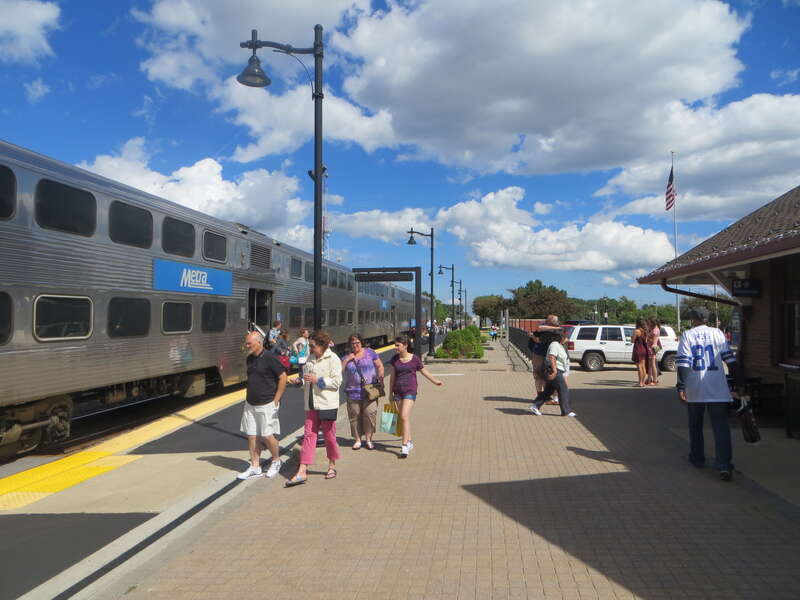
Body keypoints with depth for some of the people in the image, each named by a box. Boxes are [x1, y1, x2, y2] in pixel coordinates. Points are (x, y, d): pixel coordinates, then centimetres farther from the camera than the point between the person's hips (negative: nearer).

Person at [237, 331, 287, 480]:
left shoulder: (270, 358, -14)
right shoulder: (249, 359, 8)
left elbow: (283, 377, -13)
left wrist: (276, 400, -12)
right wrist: (249, 396, 13)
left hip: (266, 405, -7)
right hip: (250, 404, 7)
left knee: (267, 435, -4)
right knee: (252, 436, 7)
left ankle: (276, 461, 19)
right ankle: (255, 467, 17)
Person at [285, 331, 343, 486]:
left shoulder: (333, 359, -9)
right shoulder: (311, 359, 12)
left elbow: (337, 381, -15)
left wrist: (318, 380, -19)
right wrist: (300, 381, 1)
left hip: (327, 404, -6)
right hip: (312, 404, 6)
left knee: (329, 435, 7)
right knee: (309, 435, 2)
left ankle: (332, 466, 27)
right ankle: (302, 472, 0)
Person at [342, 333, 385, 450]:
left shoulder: (369, 352, 5)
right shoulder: (347, 357, 10)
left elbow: (380, 366, 6)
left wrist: (380, 379, -4)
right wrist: (347, 359, -8)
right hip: (353, 391, 2)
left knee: (370, 413, -8)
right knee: (355, 416, 3)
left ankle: (368, 439, 5)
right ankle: (357, 440, 15)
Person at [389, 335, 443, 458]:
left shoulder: (414, 359, -5)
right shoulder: (395, 359, 4)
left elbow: (424, 371, 9)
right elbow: (393, 376, 12)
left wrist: (435, 381, 19)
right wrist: (391, 392, 13)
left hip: (410, 391, -4)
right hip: (398, 391, 4)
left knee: (405, 417, -16)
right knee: (403, 418, 11)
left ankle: (405, 446, -16)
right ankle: (409, 442, 27)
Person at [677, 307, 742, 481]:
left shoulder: (687, 335, 0)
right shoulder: (717, 333, 5)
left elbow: (682, 363, -8)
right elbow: (730, 359, 3)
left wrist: (681, 387, -7)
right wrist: (739, 382, 9)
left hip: (694, 390, 0)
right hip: (718, 389, 0)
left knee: (695, 426, 17)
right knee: (721, 426, -3)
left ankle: (697, 458, 27)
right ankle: (724, 466, -14)